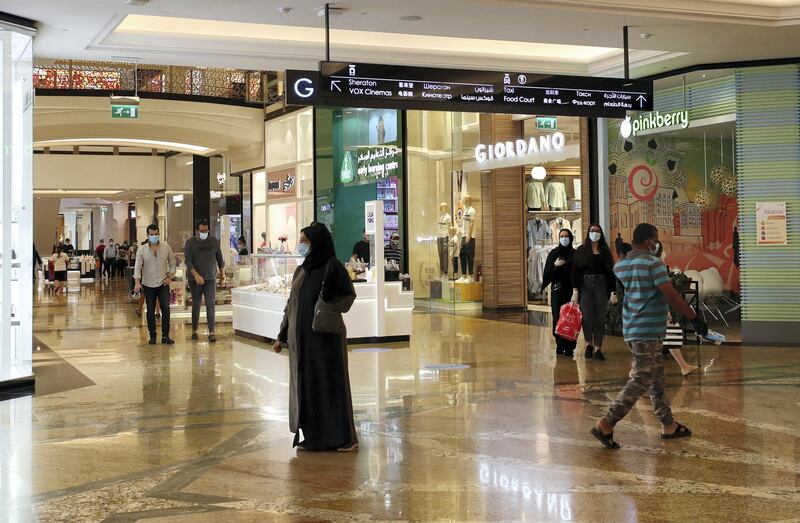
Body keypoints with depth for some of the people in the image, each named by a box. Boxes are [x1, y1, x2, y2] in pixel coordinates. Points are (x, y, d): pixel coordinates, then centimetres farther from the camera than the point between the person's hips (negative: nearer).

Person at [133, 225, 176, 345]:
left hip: (163, 284, 0)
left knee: (166, 309, -8)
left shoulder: (166, 247, 2)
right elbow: (137, 266, -10)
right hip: (148, 285, 0)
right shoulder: (142, 250, -3)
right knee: (150, 311, 4)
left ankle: (165, 336, 0)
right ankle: (152, 336, 17)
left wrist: (170, 276, 0)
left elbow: (172, 263, 11)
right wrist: (137, 282, -24)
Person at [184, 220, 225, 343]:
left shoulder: (214, 241, 4)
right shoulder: (190, 243, -4)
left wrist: (222, 273, 18)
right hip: (195, 279, -1)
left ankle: (211, 332, -9)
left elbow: (219, 258, 14)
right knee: (196, 305, 7)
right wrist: (196, 275, -21)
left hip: (210, 279, 1)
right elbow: (188, 261, -10)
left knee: (211, 305, -7)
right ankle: (194, 330, 20)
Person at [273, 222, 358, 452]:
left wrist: (330, 303, -24)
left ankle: (343, 437, 8)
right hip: (301, 338, 7)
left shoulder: (333, 267, -9)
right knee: (305, 384, 8)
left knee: (331, 382, -1)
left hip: (326, 336, -6)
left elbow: (349, 294, -5)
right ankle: (311, 435, 18)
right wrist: (282, 336, 15)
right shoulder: (301, 271, 11)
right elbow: (291, 305, 15)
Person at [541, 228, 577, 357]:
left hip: (571, 290, 0)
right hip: (557, 290, 0)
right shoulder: (554, 253, 7)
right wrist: (555, 265, -17)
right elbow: (548, 272, 2)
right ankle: (560, 345, 6)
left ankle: (569, 347, 1)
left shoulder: (575, 254, 6)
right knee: (558, 317, -4)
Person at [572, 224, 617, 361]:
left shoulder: (605, 251, 8)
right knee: (587, 317, -8)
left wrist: (613, 293, 0)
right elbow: (575, 271, 1)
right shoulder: (581, 250, 5)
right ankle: (589, 344, 16)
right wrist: (575, 291, -6)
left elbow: (611, 272, 7)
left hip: (601, 286, 1)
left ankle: (598, 349, 6)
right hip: (585, 286, -1)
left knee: (600, 318, -1)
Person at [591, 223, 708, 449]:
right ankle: (606, 425, -9)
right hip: (649, 332, -9)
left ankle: (669, 425, 23)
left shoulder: (619, 266, 11)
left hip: (630, 330, 9)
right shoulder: (653, 263, -13)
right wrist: (695, 318, -11)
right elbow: (672, 297, -16)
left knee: (657, 378, 17)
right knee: (640, 382, -6)